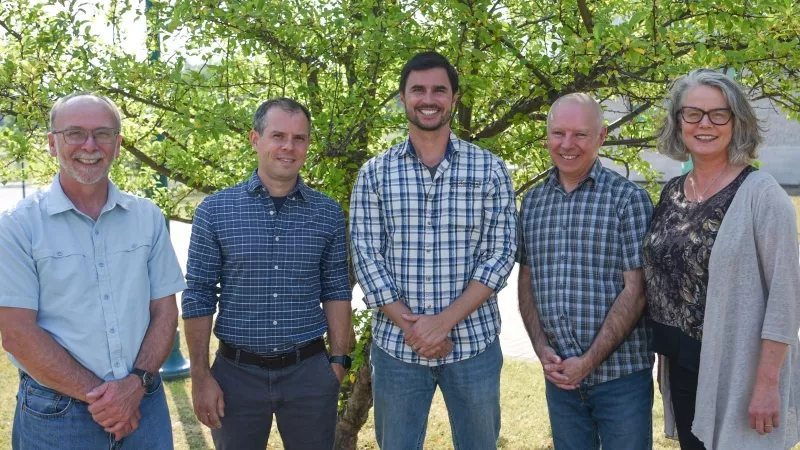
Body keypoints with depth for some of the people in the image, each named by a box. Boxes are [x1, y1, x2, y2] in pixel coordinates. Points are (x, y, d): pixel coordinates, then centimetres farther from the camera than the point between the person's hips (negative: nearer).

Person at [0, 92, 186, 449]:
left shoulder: (148, 217, 4)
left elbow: (164, 312, 4)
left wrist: (136, 383, -11)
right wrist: (96, 394, -14)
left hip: (143, 404, 3)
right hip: (55, 417, -3)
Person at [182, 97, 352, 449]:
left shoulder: (328, 213, 2)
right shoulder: (215, 210, -3)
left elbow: (336, 292, 6)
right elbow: (198, 297, -2)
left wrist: (339, 361, 2)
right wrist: (200, 376, -5)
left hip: (310, 372, 1)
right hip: (237, 373, -1)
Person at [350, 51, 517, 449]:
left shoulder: (489, 169, 0)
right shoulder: (374, 174, 2)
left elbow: (500, 254, -5)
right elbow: (366, 257, -3)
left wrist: (443, 321, -15)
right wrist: (410, 327, -13)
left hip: (473, 343, 0)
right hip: (395, 346, 1)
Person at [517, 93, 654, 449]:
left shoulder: (628, 198, -7)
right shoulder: (532, 201, 6)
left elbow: (635, 289, -11)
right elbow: (526, 282, 10)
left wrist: (589, 361, -14)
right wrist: (542, 349, -4)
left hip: (621, 375, -4)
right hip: (559, 375, 4)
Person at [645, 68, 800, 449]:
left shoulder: (760, 193, -12)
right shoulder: (672, 192, 5)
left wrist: (767, 383, -18)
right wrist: (666, 357, 13)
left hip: (738, 373, -6)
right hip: (682, 368, 6)